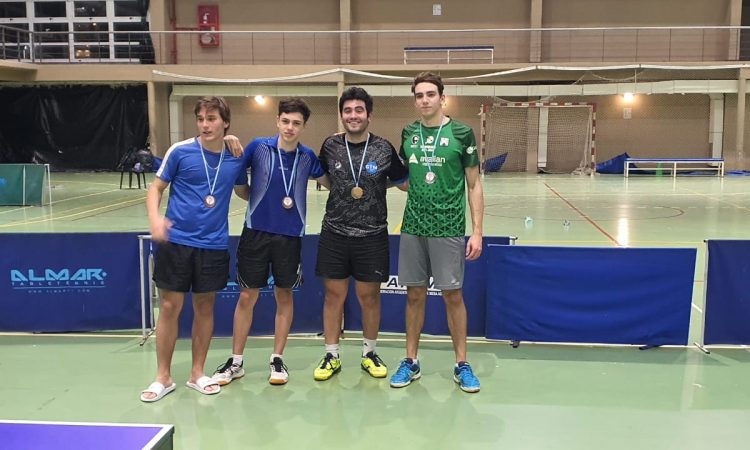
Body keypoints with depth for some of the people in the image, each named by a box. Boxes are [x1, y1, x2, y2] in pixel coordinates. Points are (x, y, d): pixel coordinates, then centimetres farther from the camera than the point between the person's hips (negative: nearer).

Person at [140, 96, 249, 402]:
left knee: (205, 307, 10)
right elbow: (156, 187, 0)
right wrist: (154, 217, -17)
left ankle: (197, 373, 25)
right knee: (170, 308, 2)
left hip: (213, 245, 2)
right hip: (176, 241, -2)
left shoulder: (236, 158, 2)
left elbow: (244, 192, 18)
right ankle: (164, 377, 17)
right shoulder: (180, 151, -6)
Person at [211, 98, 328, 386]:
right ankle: (236, 362, 18)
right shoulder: (258, 147, -5)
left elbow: (329, 182, 13)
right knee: (247, 297, 4)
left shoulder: (307, 157, 1)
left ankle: (277, 359, 23)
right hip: (256, 231, -1)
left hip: (290, 235, 1)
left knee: (284, 296, 9)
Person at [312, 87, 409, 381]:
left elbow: (404, 183, 8)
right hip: (335, 233, 1)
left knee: (369, 296, 9)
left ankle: (370, 354, 27)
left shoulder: (384, 149, -3)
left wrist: (376, 185, -3)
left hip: (372, 235, -1)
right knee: (334, 295, 8)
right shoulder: (330, 146, 1)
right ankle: (331, 356, 22)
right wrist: (344, 191, 8)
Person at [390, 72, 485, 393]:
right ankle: (410, 361, 23)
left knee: (453, 295, 4)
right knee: (415, 295, 10)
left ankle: (461, 364, 18)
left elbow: (474, 185, -2)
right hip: (413, 227, 3)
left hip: (448, 228, -3)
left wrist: (477, 231, -6)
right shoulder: (408, 133, 6)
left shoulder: (461, 133, -4)